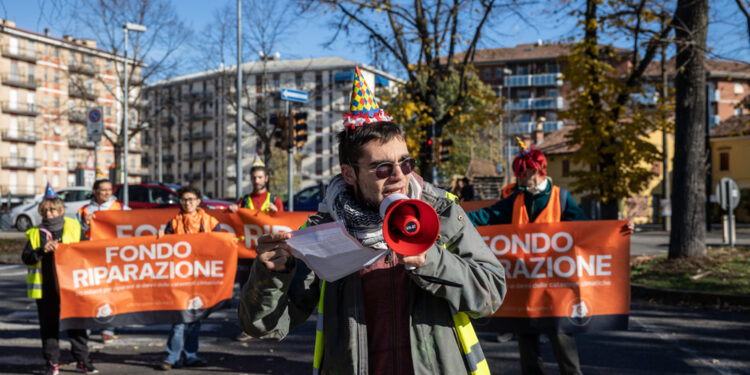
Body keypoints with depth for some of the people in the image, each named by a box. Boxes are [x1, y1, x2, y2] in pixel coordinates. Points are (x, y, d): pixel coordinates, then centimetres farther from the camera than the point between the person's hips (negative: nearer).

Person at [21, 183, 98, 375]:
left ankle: (82, 360, 12)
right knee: (49, 325, 6)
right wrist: (43, 249, -15)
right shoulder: (36, 233, 9)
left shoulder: (73, 227, 5)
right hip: (46, 286, 1)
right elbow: (26, 258, 1)